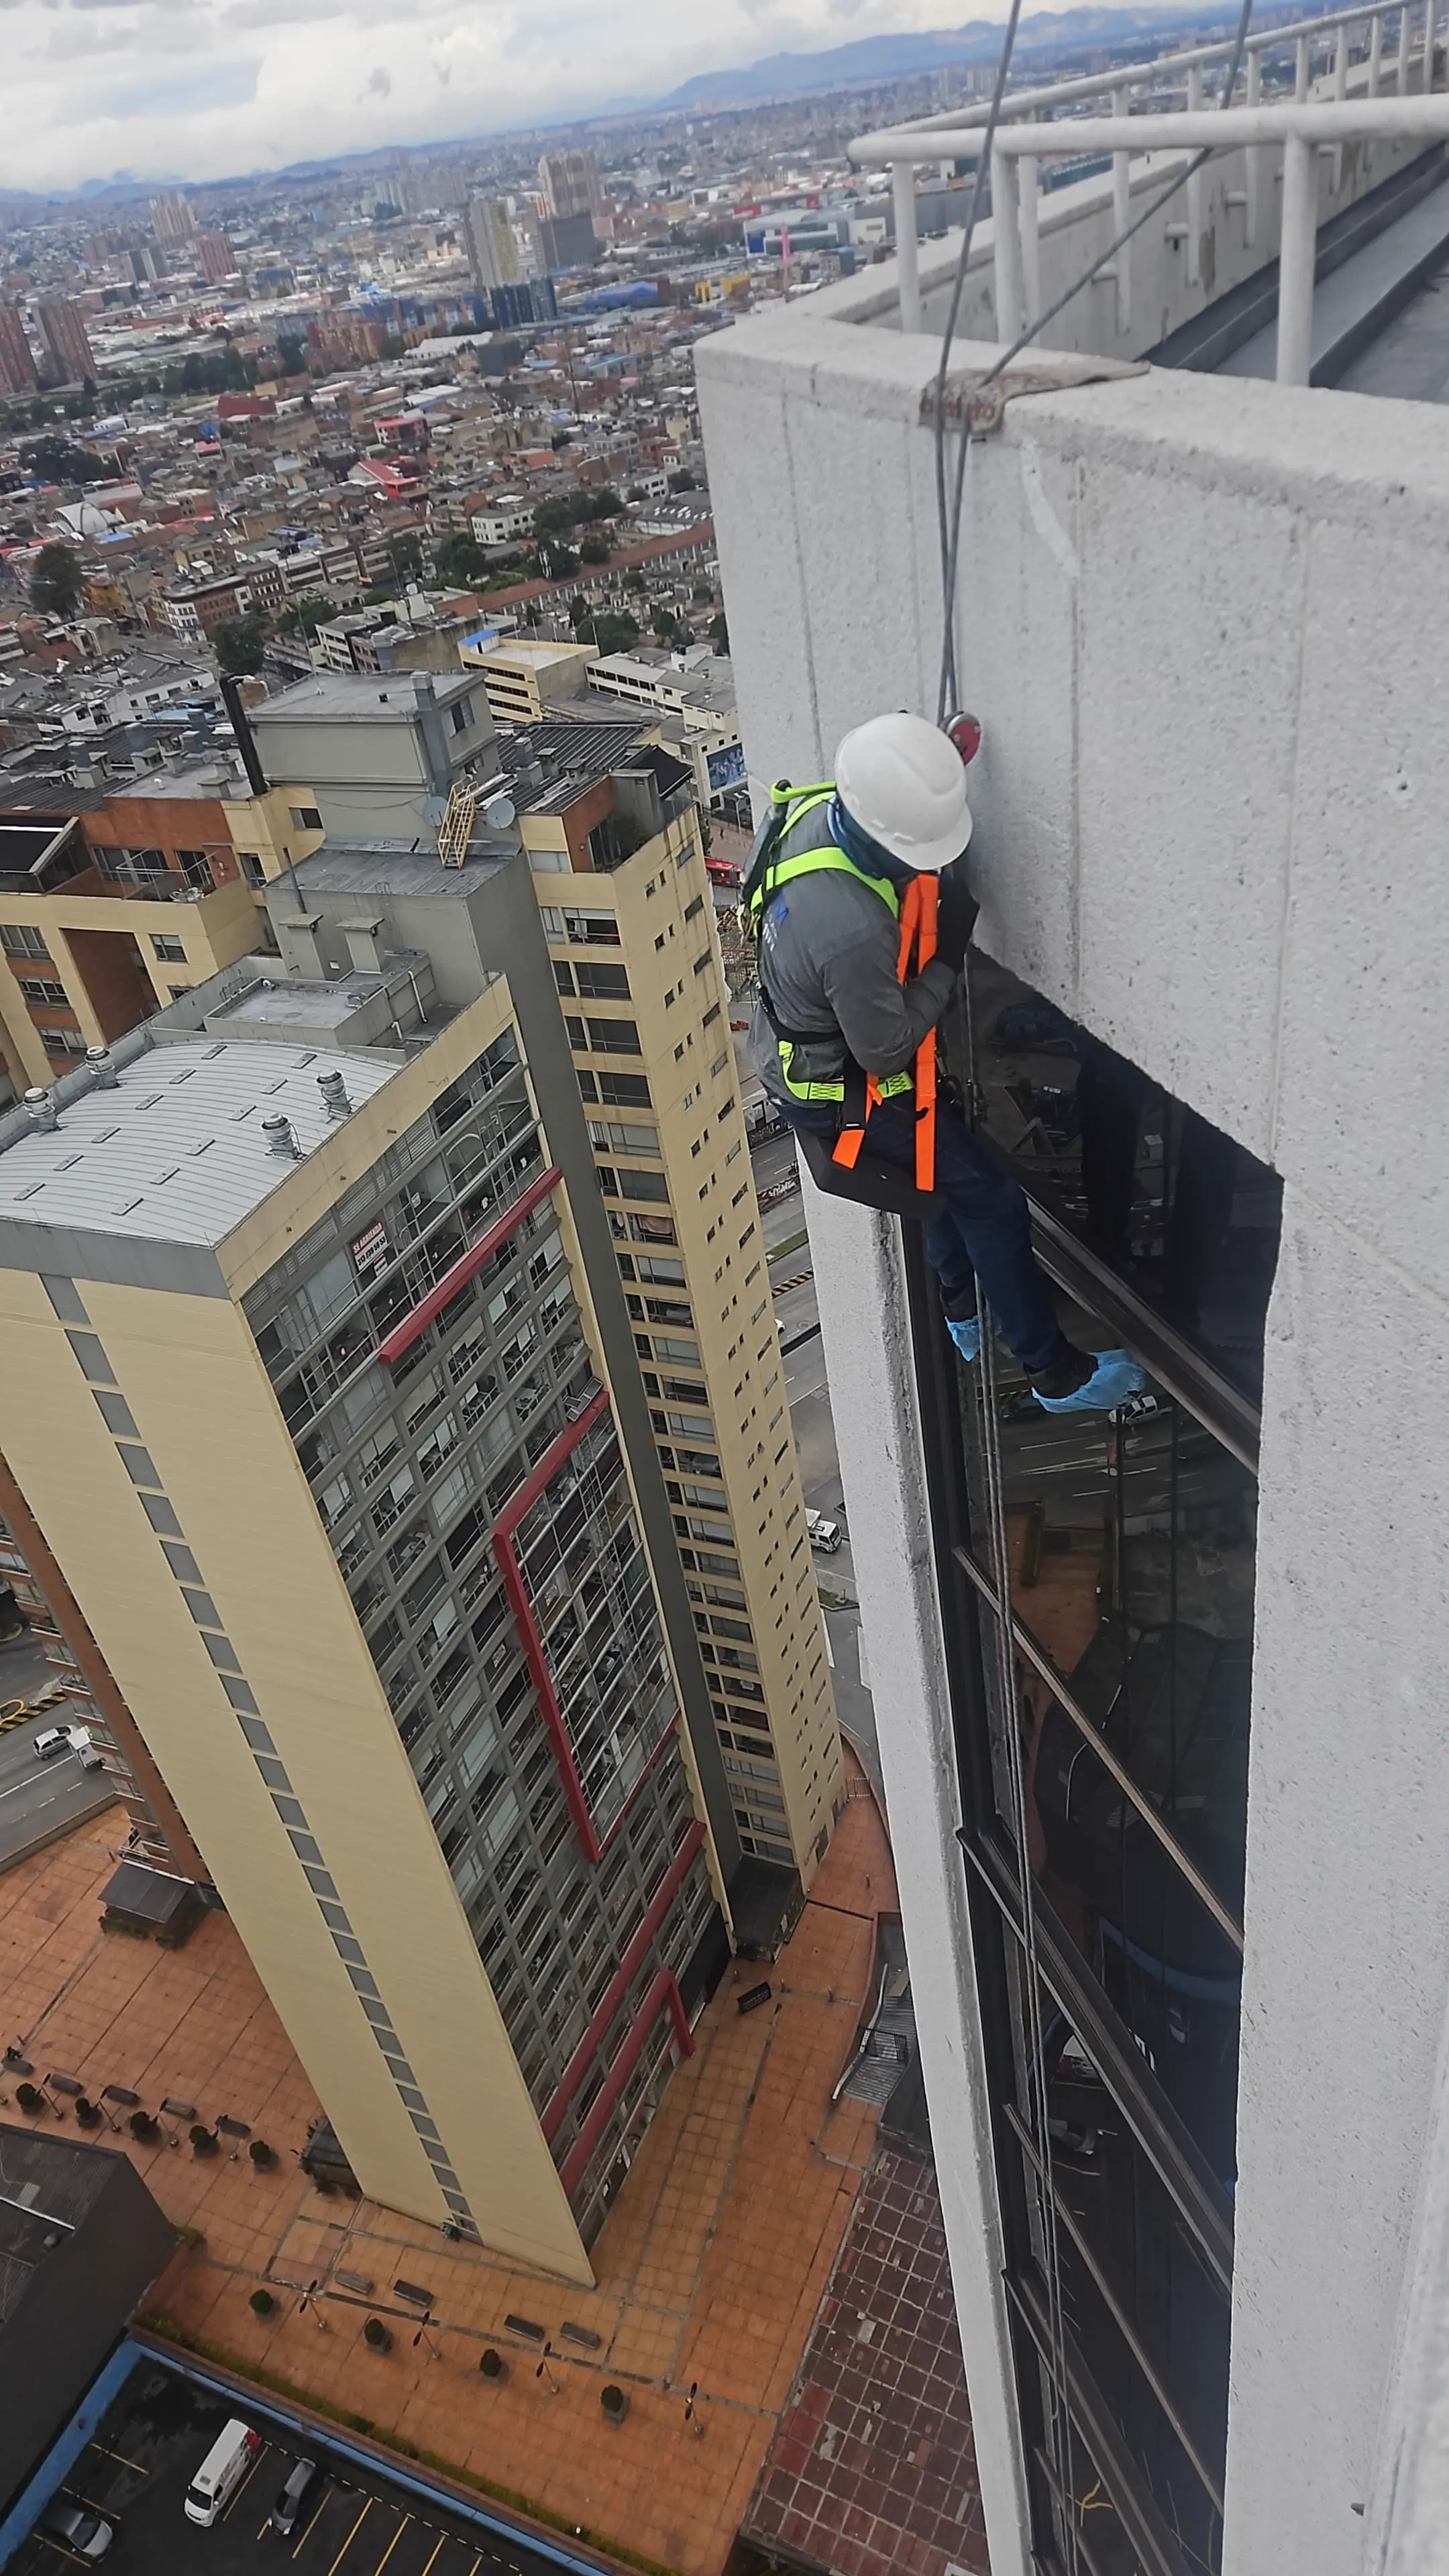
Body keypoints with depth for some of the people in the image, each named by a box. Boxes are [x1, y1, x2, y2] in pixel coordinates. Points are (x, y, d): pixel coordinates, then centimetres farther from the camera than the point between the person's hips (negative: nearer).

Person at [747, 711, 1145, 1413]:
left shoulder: (819, 807, -15)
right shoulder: (851, 931, -42)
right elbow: (886, 1049, -26)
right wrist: (948, 958, -19)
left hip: (795, 1043, 9)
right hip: (836, 1086, -9)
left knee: (947, 1156, 29)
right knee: (989, 1196, 2)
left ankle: (961, 1304, 49)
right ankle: (1055, 1371, 17)